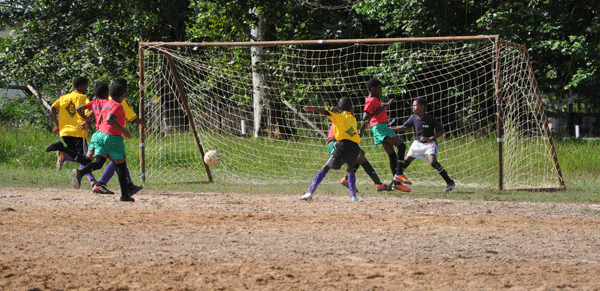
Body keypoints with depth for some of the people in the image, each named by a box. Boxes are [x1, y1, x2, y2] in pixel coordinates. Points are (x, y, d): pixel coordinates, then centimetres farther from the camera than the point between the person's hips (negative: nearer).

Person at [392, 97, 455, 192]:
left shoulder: (430, 119, -17)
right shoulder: (413, 118, -3)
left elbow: (441, 130, -11)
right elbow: (405, 127, 12)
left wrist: (430, 139, -24)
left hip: (430, 143, -6)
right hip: (418, 143, 6)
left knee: (433, 162, -27)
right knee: (405, 162, 0)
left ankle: (450, 182, -20)